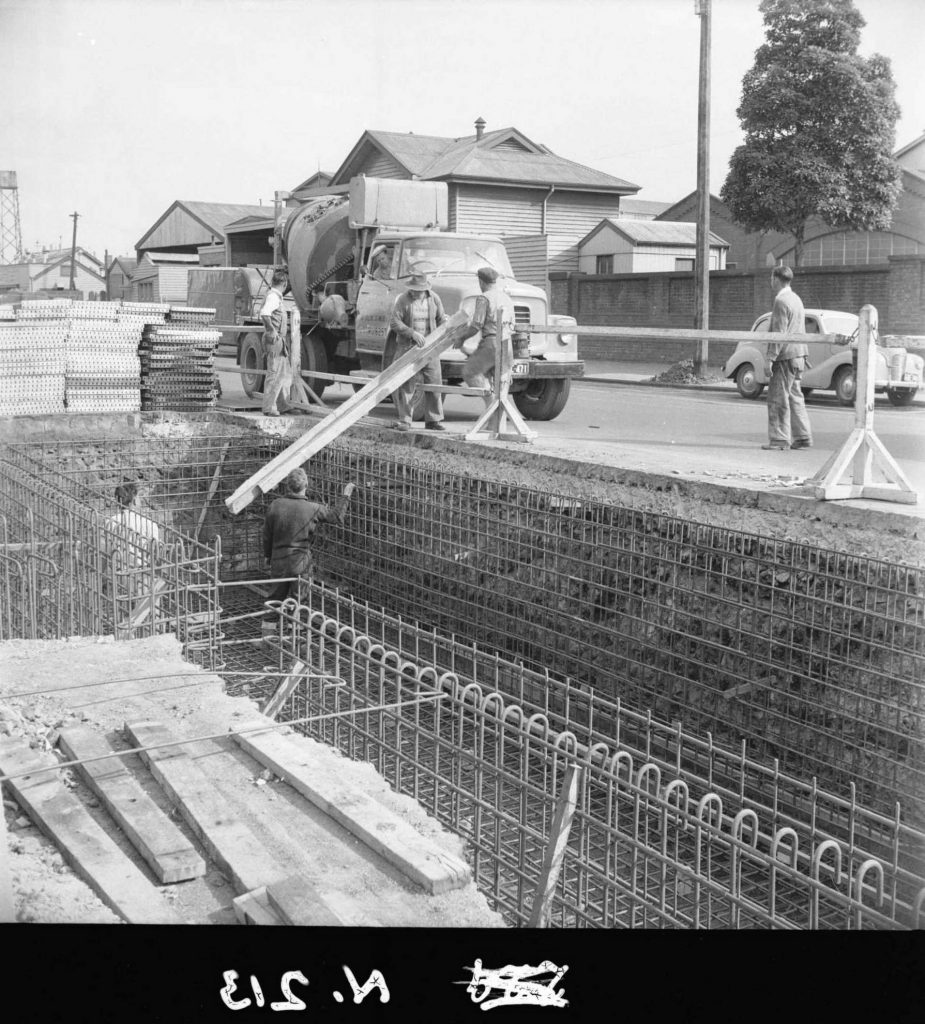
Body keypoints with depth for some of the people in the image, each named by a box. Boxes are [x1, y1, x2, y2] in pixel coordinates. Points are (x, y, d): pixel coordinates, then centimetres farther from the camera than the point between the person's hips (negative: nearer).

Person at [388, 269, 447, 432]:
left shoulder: (434, 298, 4)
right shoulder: (403, 299, -7)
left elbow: (441, 320, 13)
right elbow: (394, 322, -12)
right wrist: (412, 333, -22)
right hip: (407, 347, -3)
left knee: (434, 382, 3)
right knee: (406, 384, -3)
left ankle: (433, 420, 11)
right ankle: (404, 420, 3)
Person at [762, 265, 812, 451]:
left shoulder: (781, 301, -13)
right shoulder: (795, 298, 18)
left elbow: (779, 333, -19)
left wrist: (770, 358, -19)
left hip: (786, 357, -10)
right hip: (797, 355, 10)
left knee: (778, 399, -6)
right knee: (794, 396, 14)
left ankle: (779, 440, -5)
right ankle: (803, 437, 16)